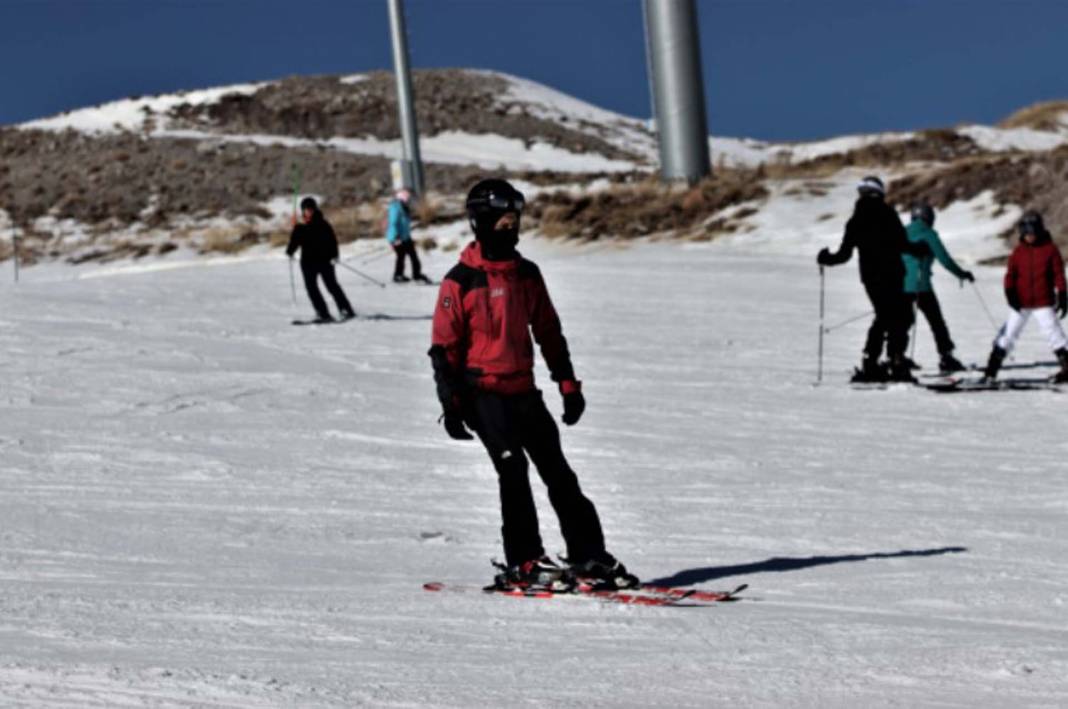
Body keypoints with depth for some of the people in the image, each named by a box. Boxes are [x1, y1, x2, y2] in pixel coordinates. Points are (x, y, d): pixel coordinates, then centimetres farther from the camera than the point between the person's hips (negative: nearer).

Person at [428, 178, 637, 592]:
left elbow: (549, 333, 16)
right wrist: (452, 403, -11)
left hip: (524, 391, 6)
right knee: (513, 470, -15)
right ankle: (523, 564, -9)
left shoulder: (527, 274, 10)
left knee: (558, 472, 5)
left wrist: (568, 384, 13)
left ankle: (589, 555, 9)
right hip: (484, 394, -6)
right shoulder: (461, 281, -7)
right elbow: (443, 347, -7)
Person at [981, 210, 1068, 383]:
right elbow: (1010, 275, 2)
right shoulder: (1018, 252, 4)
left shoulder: (1050, 249, -1)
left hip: (1043, 302, -2)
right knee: (1009, 334, 4)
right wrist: (1010, 293, -14)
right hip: (1021, 303, 2)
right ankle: (991, 370, 8)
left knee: (1053, 332, -7)